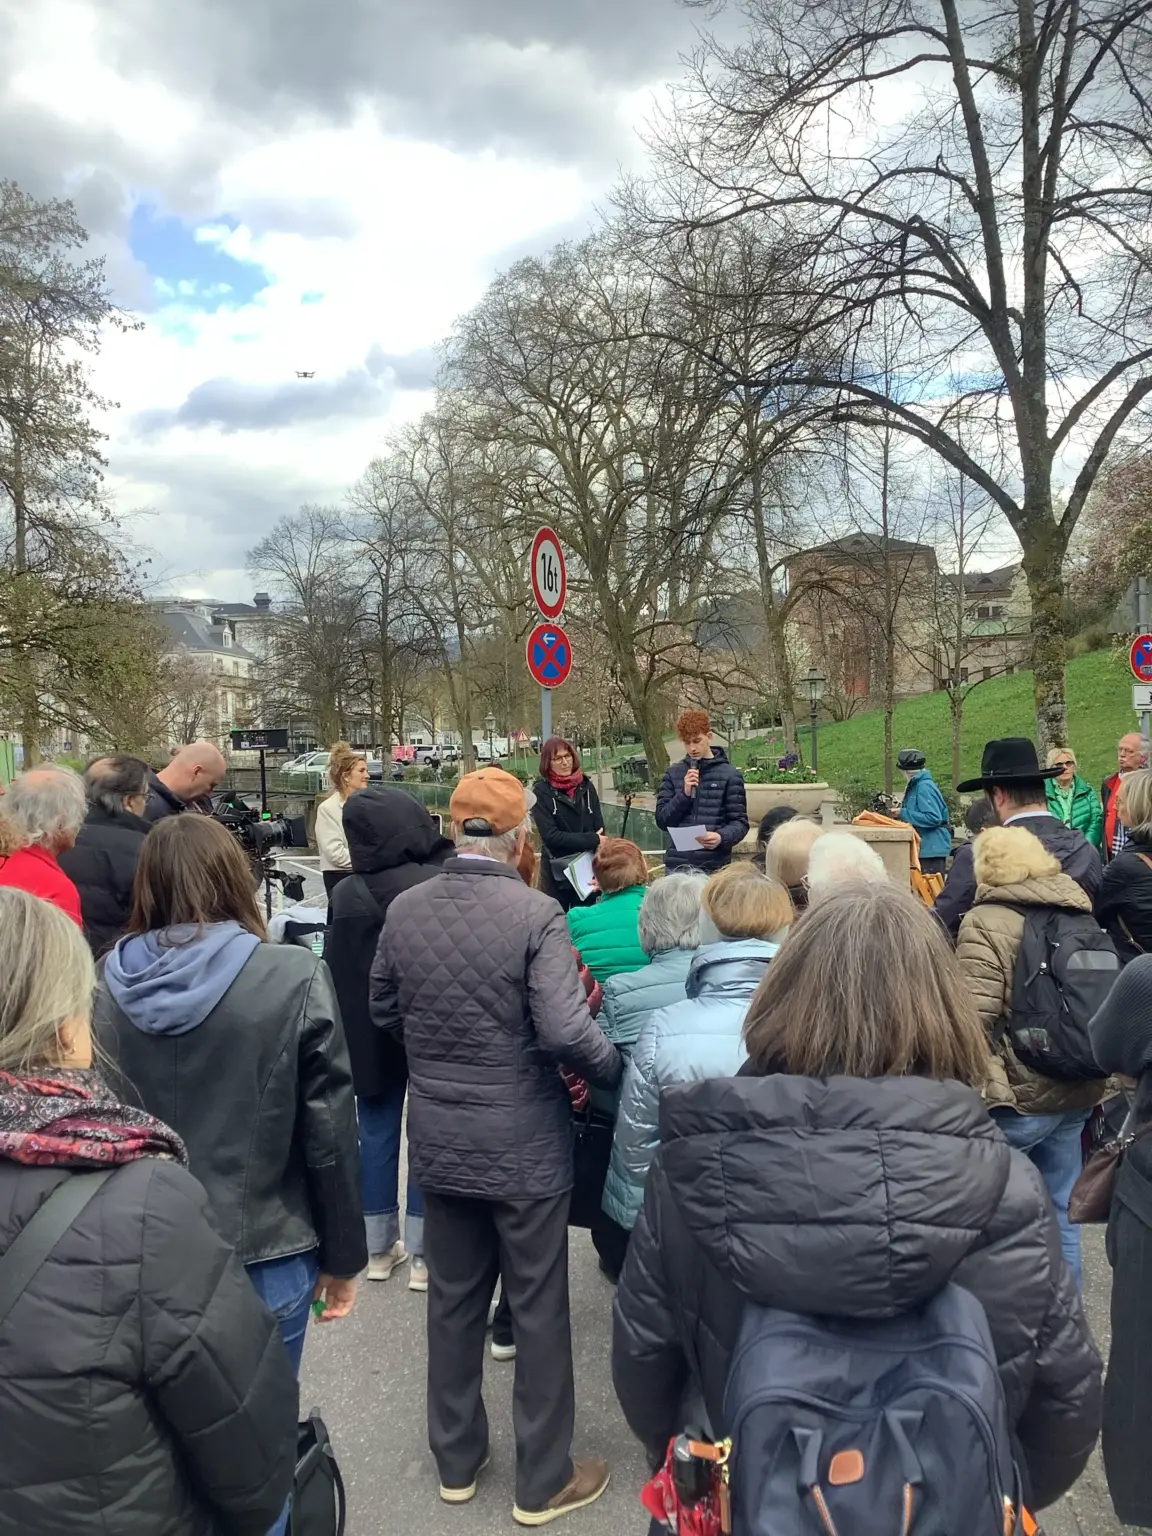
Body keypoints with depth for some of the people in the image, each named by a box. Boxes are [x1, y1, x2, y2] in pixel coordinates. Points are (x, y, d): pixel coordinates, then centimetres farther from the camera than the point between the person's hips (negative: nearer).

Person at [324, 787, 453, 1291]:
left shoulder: (346, 895, -11)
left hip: (369, 1033, 2)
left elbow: (336, 973, -6)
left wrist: (348, 1032, 5)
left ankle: (380, 1247, 27)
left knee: (377, 1134, 14)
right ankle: (423, 1253, 17)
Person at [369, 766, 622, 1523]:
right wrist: (622, 1070, -8)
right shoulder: (536, 913, -21)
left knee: (453, 1302, 21)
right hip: (524, 1142, -5)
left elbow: (384, 1010, 8)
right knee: (539, 1311, 13)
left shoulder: (404, 908, -4)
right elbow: (566, 1031, -26)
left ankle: (456, 1461, 39)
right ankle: (544, 1481, 29)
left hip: (439, 1137, 5)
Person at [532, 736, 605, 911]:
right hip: (556, 873, -3)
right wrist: (593, 839, -16)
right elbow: (550, 835, -16)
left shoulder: (586, 787, 3)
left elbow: (600, 830, 1)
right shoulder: (541, 792, -8)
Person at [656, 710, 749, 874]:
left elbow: (739, 822, -1)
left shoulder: (730, 774, 0)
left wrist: (722, 837, -22)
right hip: (677, 865, 2)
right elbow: (662, 820, 5)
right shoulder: (673, 773, 8)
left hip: (715, 866, -2)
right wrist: (684, 794, -10)